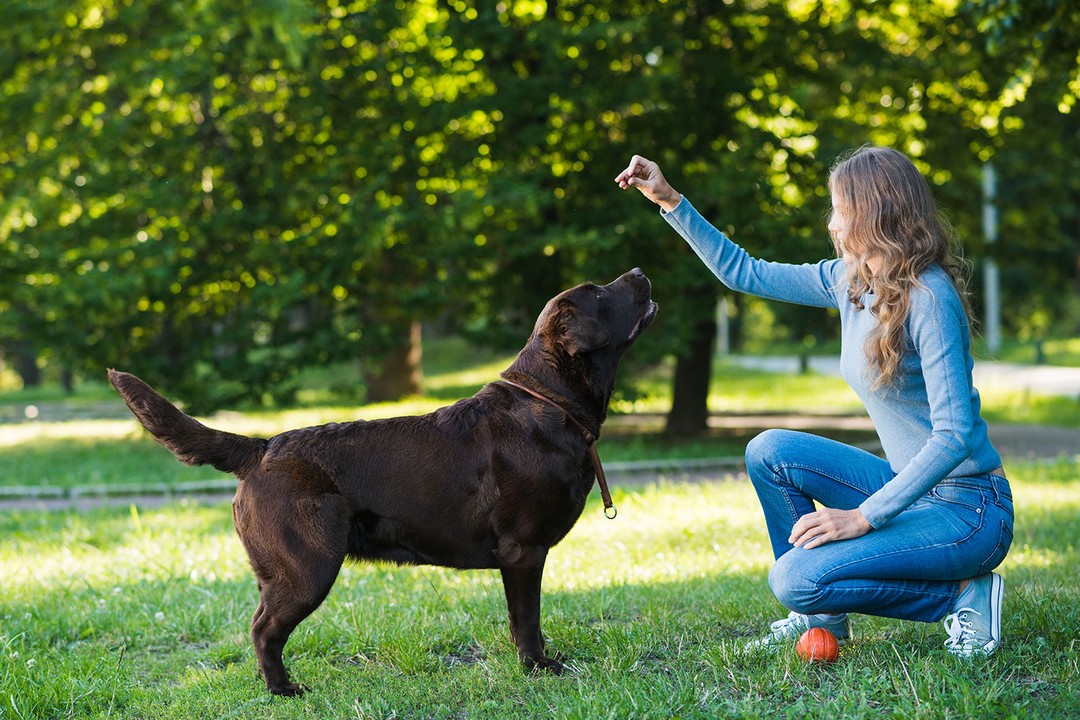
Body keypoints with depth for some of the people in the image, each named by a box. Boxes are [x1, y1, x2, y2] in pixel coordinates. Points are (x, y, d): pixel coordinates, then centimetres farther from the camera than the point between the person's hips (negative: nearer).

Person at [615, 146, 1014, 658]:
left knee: (795, 579, -19)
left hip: (968, 508, -8)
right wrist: (671, 202, 11)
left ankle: (961, 594, -5)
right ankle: (823, 615, 12)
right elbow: (743, 273, 17)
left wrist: (863, 517, -26)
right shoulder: (848, 279, 5)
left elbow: (956, 435, -25)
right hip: (913, 486, 8)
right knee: (770, 452, 4)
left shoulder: (929, 297, -20)